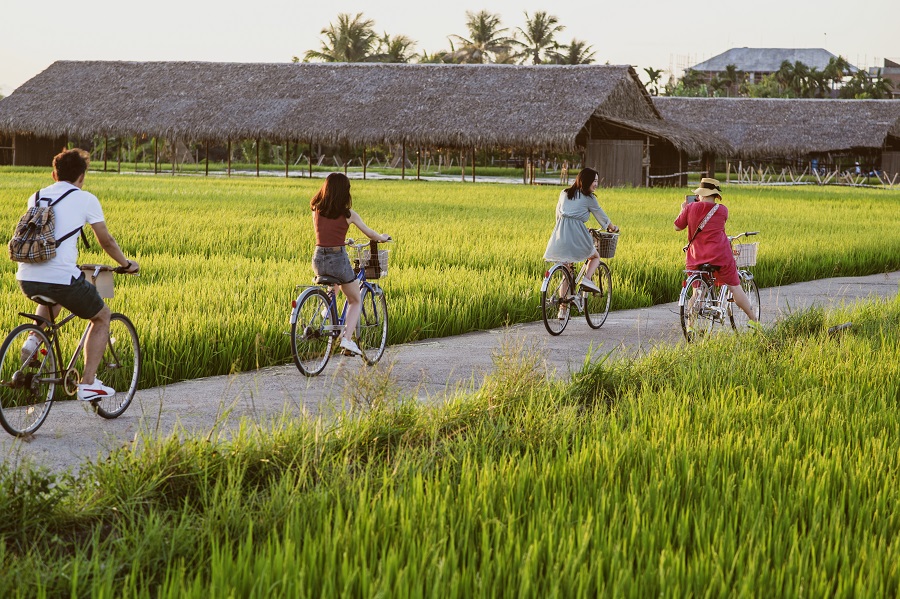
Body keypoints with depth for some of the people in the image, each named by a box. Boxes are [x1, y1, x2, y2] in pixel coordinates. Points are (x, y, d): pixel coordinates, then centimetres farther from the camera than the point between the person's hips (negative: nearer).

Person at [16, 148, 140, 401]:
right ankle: (88, 384, 11)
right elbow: (106, 240, 9)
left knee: (53, 300, 41)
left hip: (27, 279, 5)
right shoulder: (85, 199, 5)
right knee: (102, 317, 19)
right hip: (62, 277, -5)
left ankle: (34, 338, 15)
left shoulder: (36, 197, 18)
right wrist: (127, 263, 26)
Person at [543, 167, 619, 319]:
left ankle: (563, 309, 9)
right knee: (595, 256, 23)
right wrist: (612, 228, 33)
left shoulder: (564, 194, 19)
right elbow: (601, 215, 15)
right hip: (577, 233, -5)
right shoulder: (588, 198, 5)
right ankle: (587, 278, -7)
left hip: (560, 232, 5)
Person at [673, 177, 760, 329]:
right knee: (735, 288, 7)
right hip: (720, 256, -1)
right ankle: (753, 320, 13)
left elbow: (677, 227, 3)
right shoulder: (722, 210, -2)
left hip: (696, 258, 1)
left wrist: (683, 209, 19)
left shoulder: (691, 208, -4)